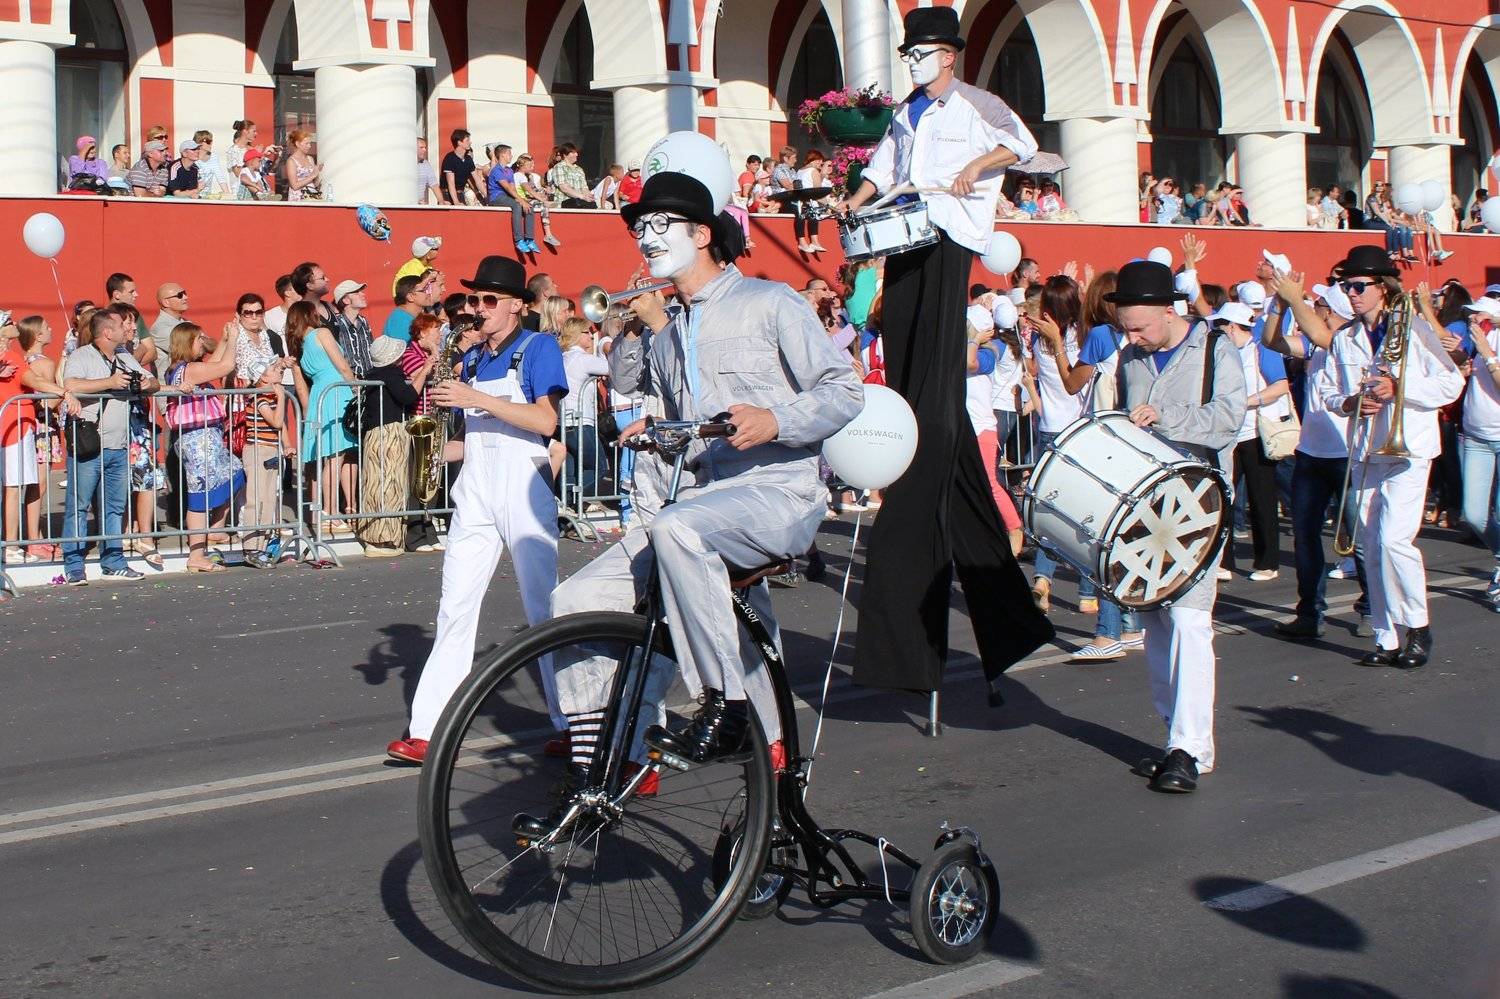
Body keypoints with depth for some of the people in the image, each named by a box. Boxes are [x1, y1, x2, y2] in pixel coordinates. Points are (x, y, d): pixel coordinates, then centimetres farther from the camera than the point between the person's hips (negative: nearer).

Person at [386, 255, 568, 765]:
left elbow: (545, 421, -16)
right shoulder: (471, 359, 16)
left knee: (544, 609, -1)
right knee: (454, 609, 1)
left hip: (524, 492, -6)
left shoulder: (538, 348, -3)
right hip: (475, 494, 6)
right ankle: (426, 730, -1)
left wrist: (476, 398, -19)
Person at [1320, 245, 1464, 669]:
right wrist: (1350, 402, -6)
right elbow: (1328, 390, 15)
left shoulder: (1414, 328, -4)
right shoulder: (1344, 339, 10)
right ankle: (1388, 639, 14)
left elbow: (1451, 384, -6)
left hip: (1408, 450, -5)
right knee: (1373, 549, 6)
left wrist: (1399, 388, -18)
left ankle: (1417, 627, 1)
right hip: (1365, 454, 5)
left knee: (1394, 539, -17)